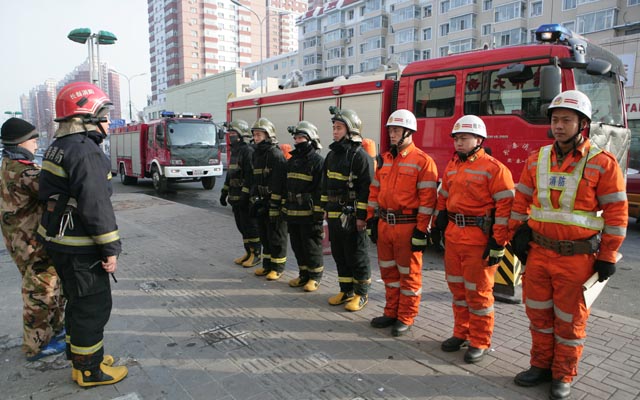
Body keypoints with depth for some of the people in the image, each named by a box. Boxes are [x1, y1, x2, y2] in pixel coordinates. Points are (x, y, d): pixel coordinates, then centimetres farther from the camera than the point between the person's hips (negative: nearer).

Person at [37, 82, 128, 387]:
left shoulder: (58, 147, 12)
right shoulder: (86, 152, -21)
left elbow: (48, 194, 18)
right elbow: (96, 206, -25)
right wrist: (110, 249, -19)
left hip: (58, 241, 10)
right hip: (79, 248, -10)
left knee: (78, 302, 22)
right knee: (93, 307, 3)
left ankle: (81, 358, 37)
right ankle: (89, 370, 17)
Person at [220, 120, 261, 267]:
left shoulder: (248, 151, -14)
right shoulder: (234, 151, 17)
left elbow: (251, 175, -21)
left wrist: (245, 194, -24)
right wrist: (224, 192, 21)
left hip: (245, 198, -9)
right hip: (235, 197, 9)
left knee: (250, 226, -2)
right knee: (241, 226, 14)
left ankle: (256, 254, 8)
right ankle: (248, 252, 24)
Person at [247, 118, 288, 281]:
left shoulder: (276, 154, -14)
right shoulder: (257, 154, 14)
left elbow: (278, 183, -20)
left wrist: (274, 206, -22)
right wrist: (253, 200, 16)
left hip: (274, 204, -8)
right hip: (261, 203, 9)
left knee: (276, 237, 1)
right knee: (264, 236, 15)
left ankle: (278, 267, 11)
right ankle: (267, 265, 26)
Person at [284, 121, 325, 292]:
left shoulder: (318, 161, -9)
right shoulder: (292, 161, 16)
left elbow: (321, 189, -15)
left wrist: (318, 213, -18)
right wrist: (285, 208, 17)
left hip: (309, 214, -8)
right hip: (293, 213, 8)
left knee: (312, 247, 2)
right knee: (297, 246, 14)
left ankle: (315, 277, 16)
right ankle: (303, 274, 28)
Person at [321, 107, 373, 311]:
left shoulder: (360, 155, -12)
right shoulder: (332, 155, 14)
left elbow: (366, 188, -17)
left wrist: (361, 216, -19)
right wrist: (325, 208, 17)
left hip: (352, 216, -8)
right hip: (334, 215, 8)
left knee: (356, 256, 3)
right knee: (339, 254, 15)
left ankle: (361, 293, 17)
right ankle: (346, 290, 28)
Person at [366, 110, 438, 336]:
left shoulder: (422, 161, -10)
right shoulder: (384, 159, 11)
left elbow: (427, 198, -14)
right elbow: (375, 191, 15)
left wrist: (421, 231, -17)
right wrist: (371, 219, 10)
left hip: (407, 226, -7)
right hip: (384, 224, 7)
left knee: (409, 273, 7)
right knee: (388, 271, 16)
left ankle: (406, 318, 20)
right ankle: (391, 313, 31)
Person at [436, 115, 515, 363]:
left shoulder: (494, 168, -10)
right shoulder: (451, 167, 12)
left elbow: (506, 207, -14)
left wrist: (498, 244, -16)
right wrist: (441, 228, 16)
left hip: (479, 238, -7)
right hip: (453, 236, 7)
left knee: (478, 291, 3)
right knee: (457, 287, 15)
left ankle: (480, 342, 19)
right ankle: (461, 333, 32)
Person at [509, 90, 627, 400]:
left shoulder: (602, 163, -8)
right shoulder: (537, 159, 5)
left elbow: (616, 213, -7)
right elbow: (521, 200, 11)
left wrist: (607, 257, -6)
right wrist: (517, 235, 8)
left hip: (576, 256, -4)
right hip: (538, 252, 4)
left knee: (569, 319, 9)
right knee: (538, 312, 15)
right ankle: (541, 365, 33)